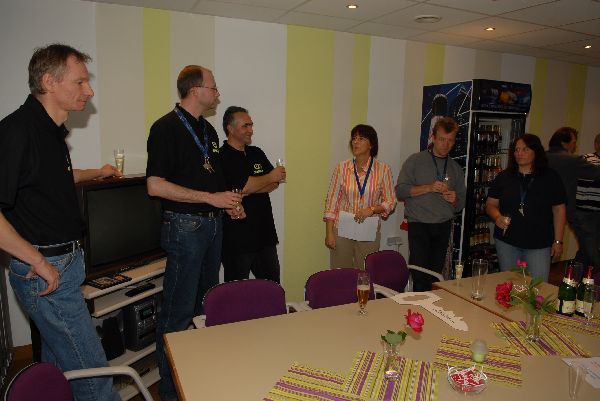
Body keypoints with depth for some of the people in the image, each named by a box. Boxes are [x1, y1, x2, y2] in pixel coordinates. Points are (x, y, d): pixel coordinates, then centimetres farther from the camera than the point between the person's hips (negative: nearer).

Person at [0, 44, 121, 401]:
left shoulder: (52, 129, 11)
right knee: (91, 370, -2)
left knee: (58, 360, 22)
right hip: (45, 270, -9)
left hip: (65, 262, 9)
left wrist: (97, 173, 42)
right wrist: (38, 261, -21)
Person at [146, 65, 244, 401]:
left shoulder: (208, 129, 15)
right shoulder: (167, 127, -11)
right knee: (179, 312, -2)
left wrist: (230, 203, 6)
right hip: (185, 225, -8)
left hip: (213, 223, 8)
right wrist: (210, 197, -18)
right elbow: (156, 185, -18)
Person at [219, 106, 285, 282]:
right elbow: (243, 186, -21)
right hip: (237, 239, -6)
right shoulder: (222, 157, -10)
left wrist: (250, 189, -14)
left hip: (265, 234, 7)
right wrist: (270, 177, -4)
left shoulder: (257, 153, 14)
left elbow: (274, 184, 5)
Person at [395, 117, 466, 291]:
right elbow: (400, 190, -6)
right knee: (420, 276, -8)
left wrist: (455, 199, -6)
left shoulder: (456, 168, 15)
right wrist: (428, 188, -16)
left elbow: (462, 203, 18)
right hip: (419, 225, -3)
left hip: (443, 227, 4)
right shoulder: (415, 160, 3)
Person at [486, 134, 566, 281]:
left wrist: (558, 241, 0)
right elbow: (490, 204, 7)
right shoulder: (504, 177, 4)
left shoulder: (550, 177, 1)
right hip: (506, 241, 2)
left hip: (539, 243, -1)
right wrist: (497, 217, -15)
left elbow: (559, 210, 3)